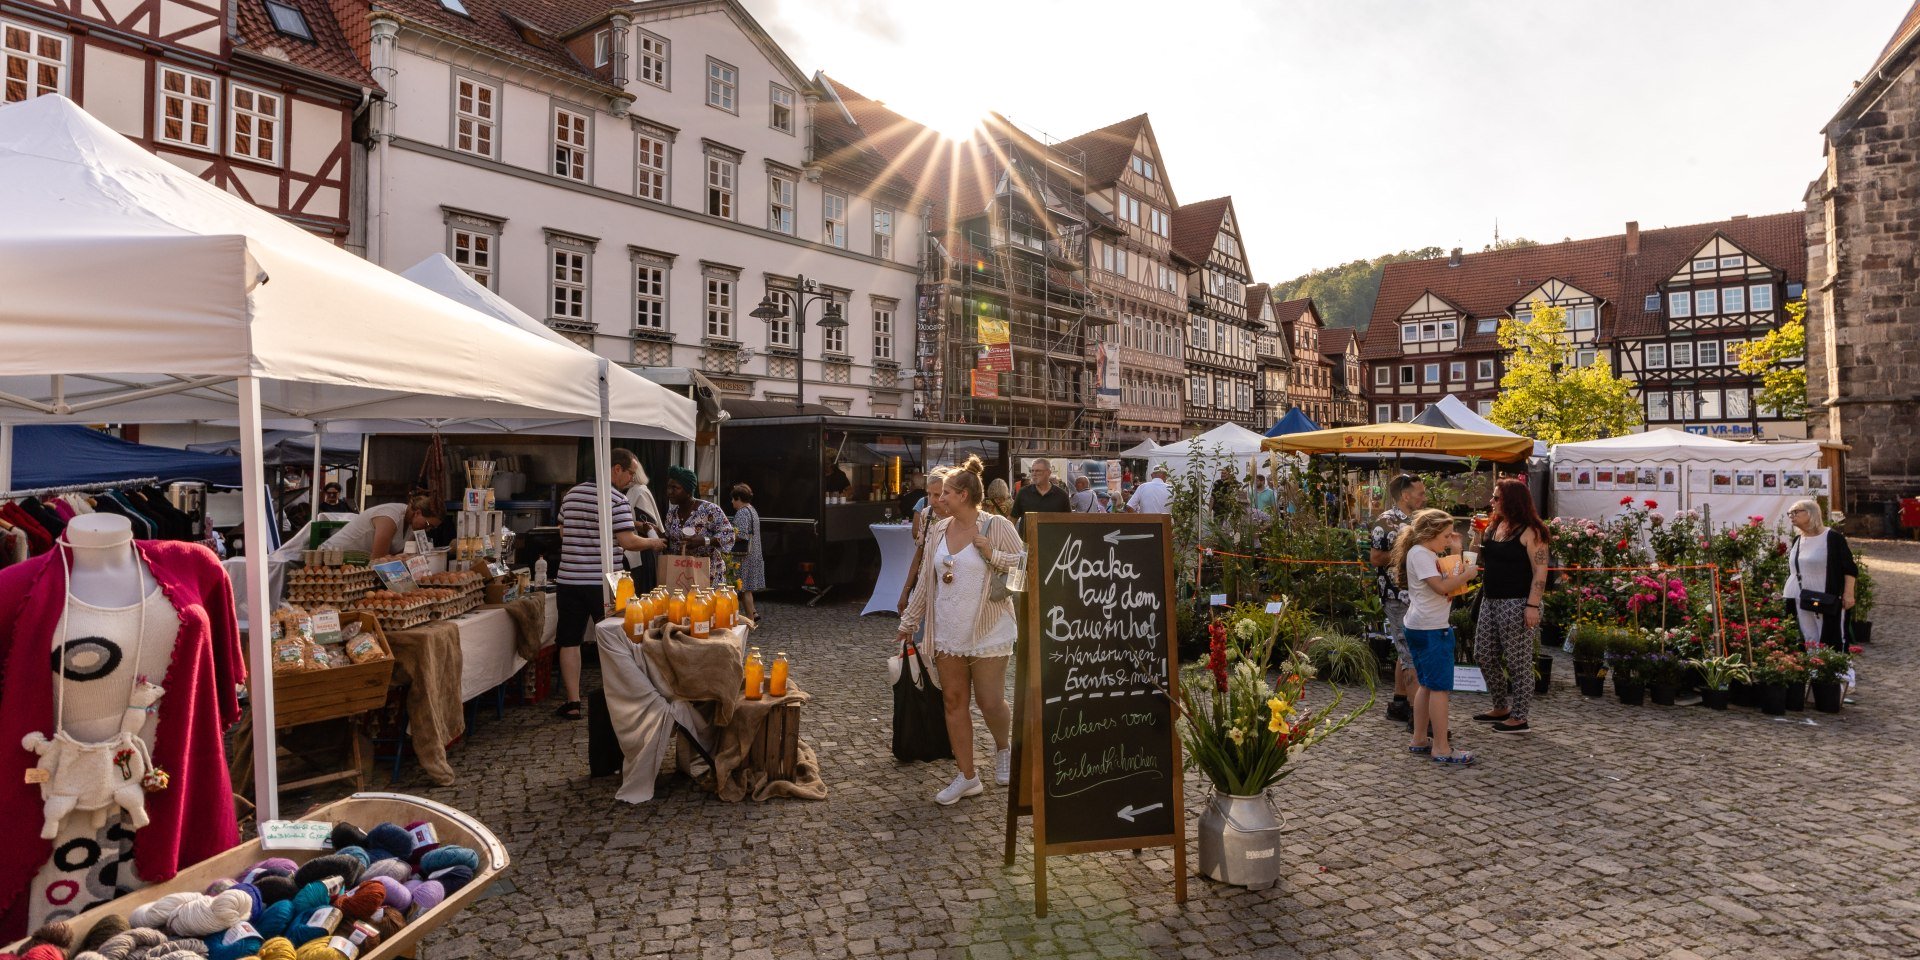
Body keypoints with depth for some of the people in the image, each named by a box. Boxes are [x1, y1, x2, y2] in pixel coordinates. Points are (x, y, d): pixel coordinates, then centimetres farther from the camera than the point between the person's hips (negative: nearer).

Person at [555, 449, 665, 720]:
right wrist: (652, 543, -2)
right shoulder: (617, 500, -11)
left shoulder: (571, 494, 11)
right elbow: (628, 541, -19)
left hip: (568, 580, 5)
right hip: (601, 582, -5)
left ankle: (572, 703, 10)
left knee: (569, 642, 8)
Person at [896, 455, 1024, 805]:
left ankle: (1004, 747, 33)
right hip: (947, 632, 6)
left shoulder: (997, 527, -9)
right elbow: (925, 580, 12)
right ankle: (967, 776, 19)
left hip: (987, 632, -5)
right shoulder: (939, 530, 7)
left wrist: (992, 554, -22)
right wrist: (909, 621, 14)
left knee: (990, 702, -1)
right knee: (954, 701, 7)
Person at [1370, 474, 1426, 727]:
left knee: (1405, 652, 14)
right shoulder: (1386, 522, -13)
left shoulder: (1414, 521, 14)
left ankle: (1399, 704, 22)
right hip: (1399, 597, -9)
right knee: (1412, 655, -8)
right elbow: (1375, 558, -17)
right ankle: (1417, 713, -4)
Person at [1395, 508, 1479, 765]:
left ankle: (1420, 739, 22)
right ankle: (1441, 748, -5)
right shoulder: (1419, 553, -13)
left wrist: (1457, 551, 15)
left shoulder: (1430, 554, 17)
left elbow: (1452, 581, 18)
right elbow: (1442, 587, -22)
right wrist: (1467, 574, -10)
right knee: (1440, 687, -8)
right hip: (1431, 629, -11)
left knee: (1427, 684, 15)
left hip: (1421, 628, 11)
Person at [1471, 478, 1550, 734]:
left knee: (1517, 662, 0)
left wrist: (1532, 605, -22)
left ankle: (1519, 718, 11)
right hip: (1491, 599, 9)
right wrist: (1479, 535, 2)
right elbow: (1482, 561, 19)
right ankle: (1501, 708, 28)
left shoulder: (1530, 531, -12)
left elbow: (1540, 571, -15)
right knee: (1484, 655, 13)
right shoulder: (1494, 525, 11)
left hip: (1516, 604, -9)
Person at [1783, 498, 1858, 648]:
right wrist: (1785, 592, 17)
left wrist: (1848, 594, -14)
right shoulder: (1797, 540, 13)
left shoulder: (1832, 537, -7)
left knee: (1832, 642, -1)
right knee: (1809, 643, 9)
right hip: (1801, 602, 6)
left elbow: (1849, 568, -8)